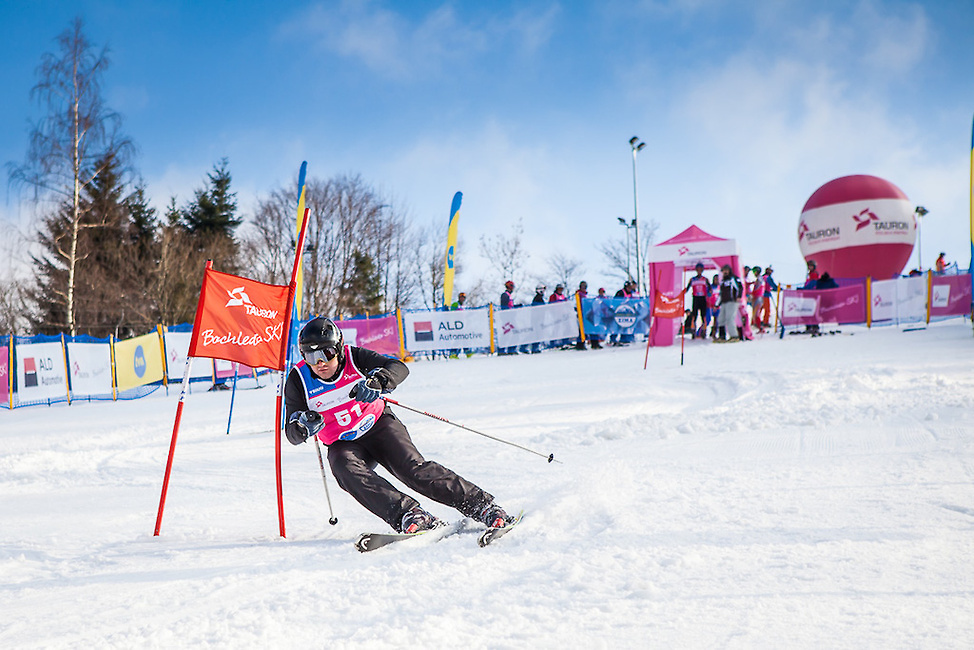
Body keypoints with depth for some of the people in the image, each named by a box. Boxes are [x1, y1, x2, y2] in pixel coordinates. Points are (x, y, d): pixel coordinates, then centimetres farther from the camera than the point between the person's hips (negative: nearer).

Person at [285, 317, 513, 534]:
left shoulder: (354, 358, -13)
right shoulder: (298, 380, -10)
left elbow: (399, 367, -20)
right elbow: (292, 434, -8)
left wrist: (376, 381, -40)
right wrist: (302, 426, -32)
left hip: (379, 425, -1)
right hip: (342, 444, 1)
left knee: (413, 468, -22)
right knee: (346, 469, -32)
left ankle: (482, 505, -20)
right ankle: (405, 514, -41)